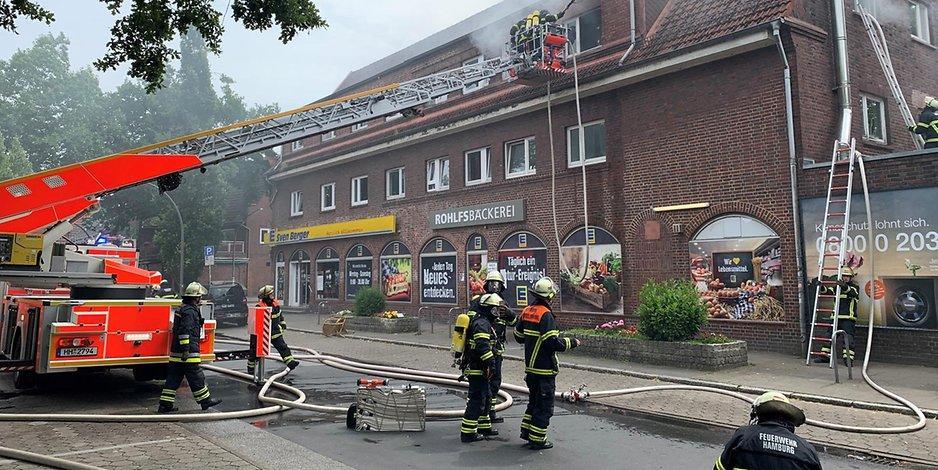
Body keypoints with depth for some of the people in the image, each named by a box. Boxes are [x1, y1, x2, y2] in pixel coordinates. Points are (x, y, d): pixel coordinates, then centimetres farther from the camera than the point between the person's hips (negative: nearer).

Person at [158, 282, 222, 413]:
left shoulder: (182, 309, 19)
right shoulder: (190, 311, -14)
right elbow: (184, 331, -23)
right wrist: (186, 349, -24)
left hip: (176, 353, 10)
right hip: (189, 353, -10)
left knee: (173, 378, 10)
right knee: (196, 377, -1)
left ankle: (165, 404, 11)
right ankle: (205, 400, 8)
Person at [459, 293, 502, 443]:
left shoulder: (480, 321, 17)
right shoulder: (482, 324, -18)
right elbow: (483, 346, -28)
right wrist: (490, 363, -25)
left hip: (476, 368, 11)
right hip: (477, 369, -11)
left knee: (486, 397, 20)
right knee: (477, 400, -6)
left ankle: (484, 427, 31)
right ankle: (468, 432, -1)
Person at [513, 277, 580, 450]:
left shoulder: (527, 311, 6)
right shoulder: (545, 315, -20)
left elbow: (519, 336, 16)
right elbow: (554, 344, -24)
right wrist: (572, 342, -10)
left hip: (530, 367, 8)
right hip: (545, 370, -8)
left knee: (534, 400, 22)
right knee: (544, 405, 2)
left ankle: (526, 430, 28)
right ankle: (537, 439, 8)